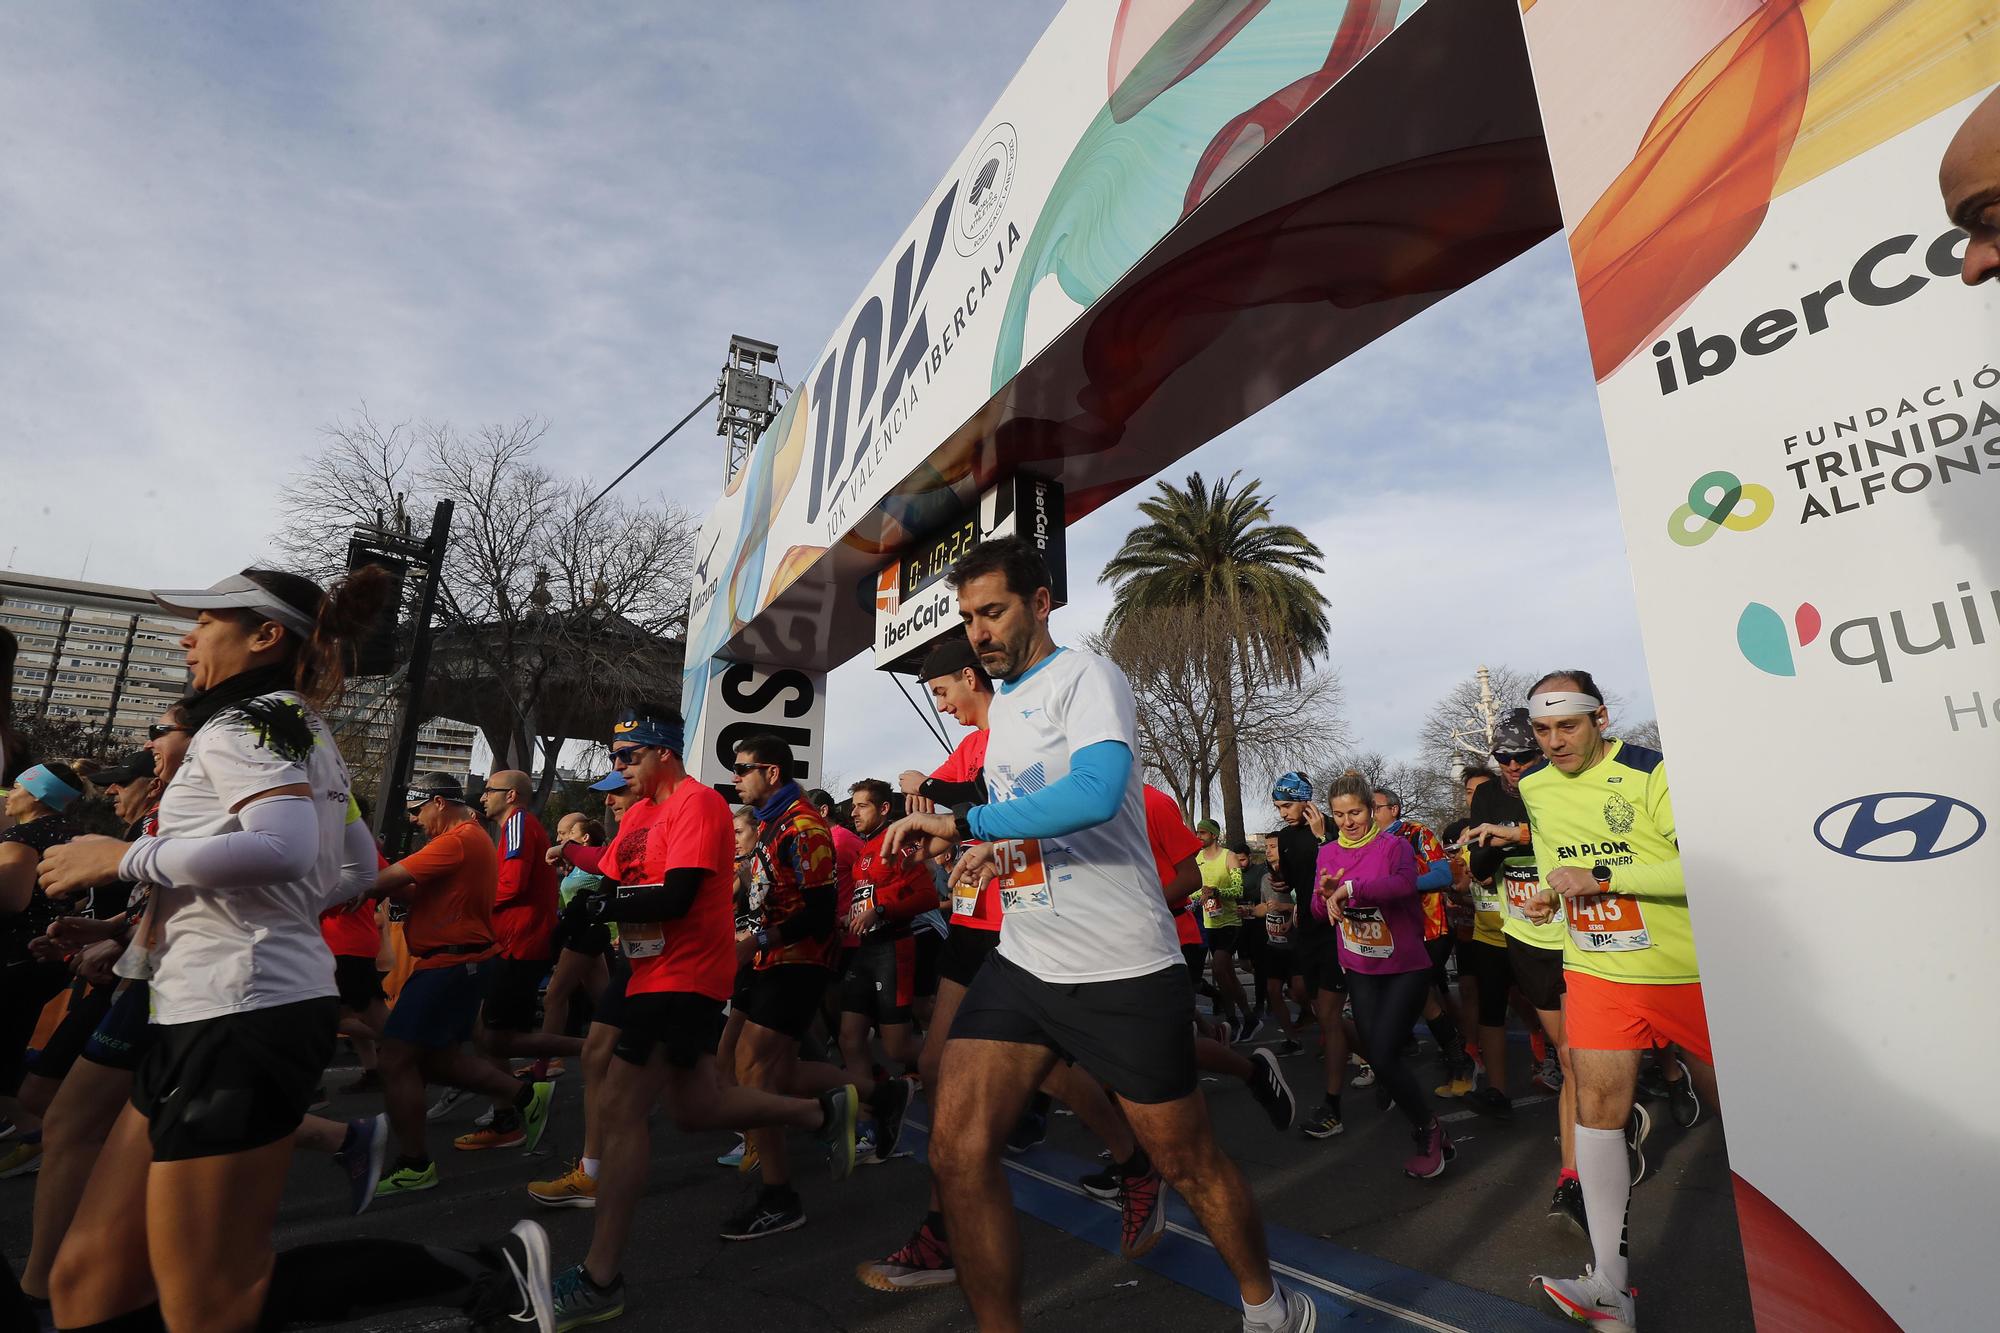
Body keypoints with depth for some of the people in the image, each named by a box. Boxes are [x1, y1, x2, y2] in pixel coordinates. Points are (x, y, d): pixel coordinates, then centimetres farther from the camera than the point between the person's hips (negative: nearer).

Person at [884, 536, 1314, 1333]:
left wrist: (965, 824, -27)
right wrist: (1002, 847, 5)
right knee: (959, 1156, -4)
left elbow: (1097, 793, -31)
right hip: (1021, 964, 7)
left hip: (1123, 969, -6)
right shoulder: (1002, 704, 12)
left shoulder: (1085, 677, -12)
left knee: (1188, 1163, 12)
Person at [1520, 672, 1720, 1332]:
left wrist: (1601, 876, -27)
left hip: (1685, 971, -3)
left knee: (1729, 1098, 15)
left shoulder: (1651, 772, -15)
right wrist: (1550, 894, 6)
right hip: (1596, 971, 3)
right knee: (1597, 1102, -6)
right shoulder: (1534, 789, 4)